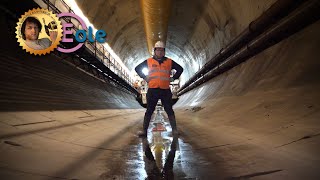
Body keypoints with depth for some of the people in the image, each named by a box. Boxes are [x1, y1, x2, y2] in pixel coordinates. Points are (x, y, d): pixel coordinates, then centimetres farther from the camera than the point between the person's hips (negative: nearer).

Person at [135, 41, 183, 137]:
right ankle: (144, 130, 11)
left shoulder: (169, 62, 10)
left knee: (169, 110, 4)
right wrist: (145, 77, 6)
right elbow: (137, 68, 18)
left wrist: (173, 78, 8)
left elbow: (180, 69, 19)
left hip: (166, 90, 0)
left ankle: (174, 130, 13)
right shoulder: (148, 61, 9)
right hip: (152, 90, 0)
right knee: (149, 111, 3)